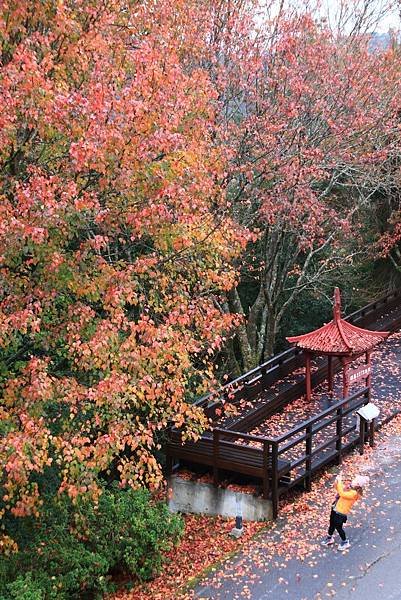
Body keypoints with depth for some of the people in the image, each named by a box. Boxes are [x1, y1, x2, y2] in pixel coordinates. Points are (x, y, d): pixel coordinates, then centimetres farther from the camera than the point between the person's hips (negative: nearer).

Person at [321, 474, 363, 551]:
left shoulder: (354, 493, -26)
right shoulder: (349, 487, 1)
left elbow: (342, 494, -35)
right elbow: (338, 489, 11)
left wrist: (339, 482, -31)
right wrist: (337, 481, -8)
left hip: (341, 513, -8)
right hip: (335, 509, 8)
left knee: (338, 527, 8)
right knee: (332, 524, 23)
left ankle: (345, 542, 31)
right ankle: (329, 538, 46)